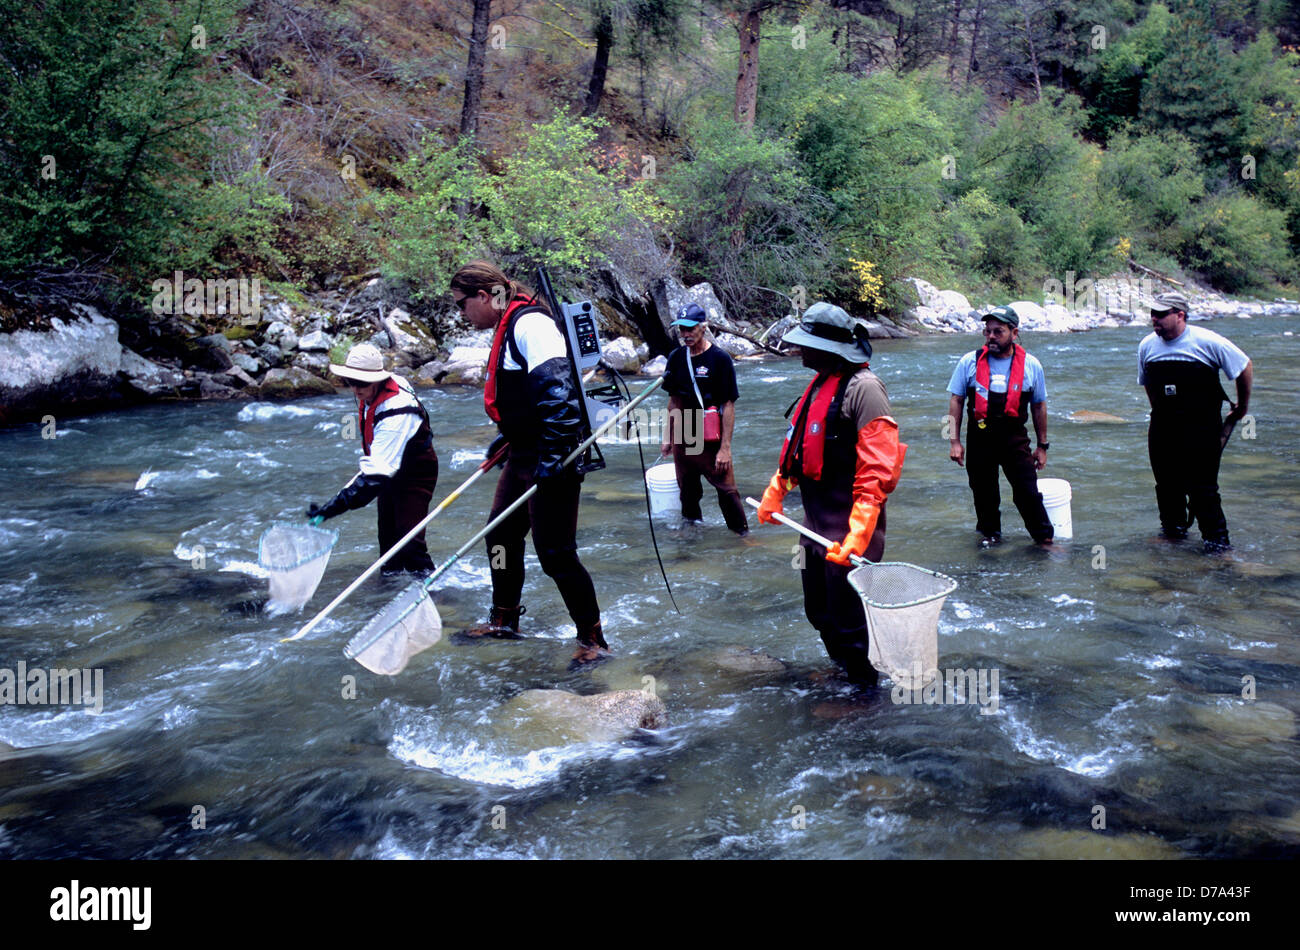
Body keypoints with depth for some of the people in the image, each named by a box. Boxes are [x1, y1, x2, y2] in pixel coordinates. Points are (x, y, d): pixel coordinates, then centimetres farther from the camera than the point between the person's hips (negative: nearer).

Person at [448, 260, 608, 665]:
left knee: (555, 552, -6)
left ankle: (593, 640, 7)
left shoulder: (529, 323, -18)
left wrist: (553, 457, -30)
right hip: (523, 456, 11)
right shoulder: (507, 328, 14)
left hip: (552, 458, -11)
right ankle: (504, 620, 36)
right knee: (501, 535, 19)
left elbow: (557, 390, -28)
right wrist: (508, 438, 32)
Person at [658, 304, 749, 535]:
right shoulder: (676, 357, 5)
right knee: (688, 491, 13)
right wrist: (668, 437, 15)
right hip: (682, 440, 5)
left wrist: (725, 448, -14)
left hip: (712, 441, -5)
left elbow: (729, 405, -11)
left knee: (726, 490, -3)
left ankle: (742, 535, 11)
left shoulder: (720, 358, -10)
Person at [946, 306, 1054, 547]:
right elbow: (955, 401, 3)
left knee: (1028, 491, -3)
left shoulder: (1031, 365, 1)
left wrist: (1042, 446, 11)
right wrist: (955, 441, -3)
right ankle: (989, 532, 33)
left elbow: (1039, 406, 10)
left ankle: (1044, 537, 12)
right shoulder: (970, 362, -1)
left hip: (1015, 439, -1)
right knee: (983, 491, 11)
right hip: (980, 438, 1)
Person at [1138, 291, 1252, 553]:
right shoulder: (1147, 345, 2)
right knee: (1166, 482, 10)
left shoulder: (1207, 342, -11)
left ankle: (1216, 537, 5)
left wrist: (1242, 405, 10)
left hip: (1201, 428, -4)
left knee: (1202, 485, -6)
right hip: (1163, 428, 5)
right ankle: (1173, 526, 29)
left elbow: (1245, 367, 2)